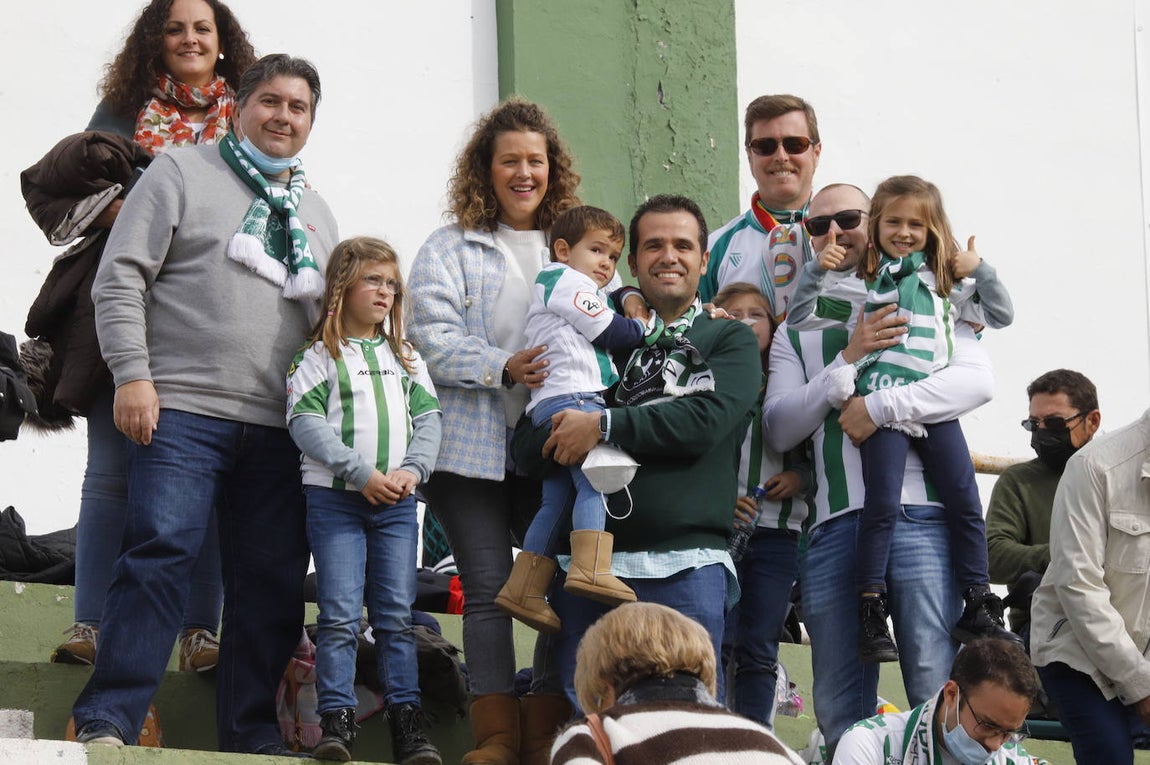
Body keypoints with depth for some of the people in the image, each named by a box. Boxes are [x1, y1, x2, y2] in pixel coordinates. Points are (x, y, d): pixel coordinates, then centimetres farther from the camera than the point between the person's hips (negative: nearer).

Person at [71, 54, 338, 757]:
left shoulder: (316, 213, 22)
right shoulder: (182, 173, 5)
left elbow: (329, 321, 27)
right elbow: (121, 277, -1)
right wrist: (132, 375, -11)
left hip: (280, 429, 5)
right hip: (182, 409, -5)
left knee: (274, 580, 3)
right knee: (161, 555, -15)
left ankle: (253, 731, 11)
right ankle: (107, 721, -13)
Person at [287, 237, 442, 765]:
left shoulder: (406, 357, 17)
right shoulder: (318, 356, 3)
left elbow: (428, 418, 11)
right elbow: (305, 423, -8)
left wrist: (411, 470, -8)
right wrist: (362, 473, -15)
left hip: (397, 502, 4)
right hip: (334, 497, -4)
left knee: (396, 615, 2)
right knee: (340, 615, -8)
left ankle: (407, 722, 2)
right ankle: (337, 722, -8)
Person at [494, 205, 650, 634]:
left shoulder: (549, 286, 32)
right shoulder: (568, 281, 1)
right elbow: (610, 333, -3)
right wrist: (644, 328, 12)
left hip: (547, 407, 10)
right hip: (571, 397, -10)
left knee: (556, 501, 7)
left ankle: (524, 588, 5)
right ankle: (591, 568, -35)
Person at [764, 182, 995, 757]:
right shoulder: (796, 334, 20)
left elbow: (977, 380, -4)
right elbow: (778, 430, 8)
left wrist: (880, 407, -11)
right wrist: (847, 360, -4)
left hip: (919, 518, -3)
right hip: (833, 527, 3)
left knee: (938, 696, -11)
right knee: (840, 710, 4)